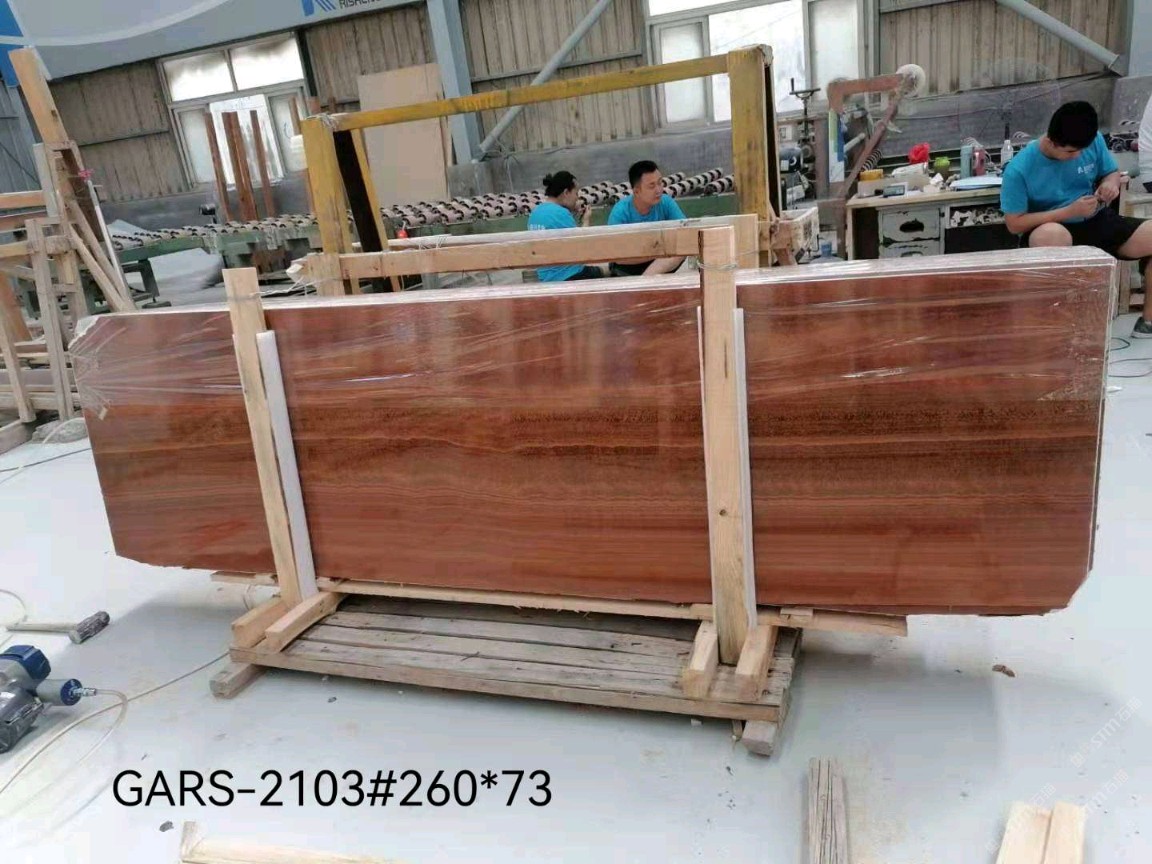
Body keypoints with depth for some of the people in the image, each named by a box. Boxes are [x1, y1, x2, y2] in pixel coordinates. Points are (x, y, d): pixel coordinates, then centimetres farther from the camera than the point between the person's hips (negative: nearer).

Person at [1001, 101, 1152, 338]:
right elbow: (1014, 223, -16)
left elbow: (1111, 173, 11)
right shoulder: (1019, 170, -19)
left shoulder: (1094, 141, -6)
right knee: (1050, 237, -43)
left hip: (1097, 222, 5)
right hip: (1054, 229, -5)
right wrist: (1069, 211, -23)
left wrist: (1110, 183, -15)